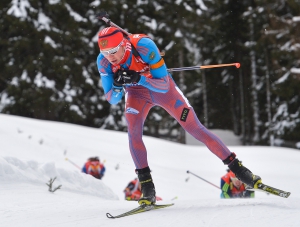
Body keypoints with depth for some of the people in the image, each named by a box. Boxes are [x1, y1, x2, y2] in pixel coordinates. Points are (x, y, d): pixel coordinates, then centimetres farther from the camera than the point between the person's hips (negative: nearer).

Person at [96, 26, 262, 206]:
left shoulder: (144, 46, -36)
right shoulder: (103, 61, -25)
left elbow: (164, 85, -30)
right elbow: (112, 100, -17)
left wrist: (138, 78, -46)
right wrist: (117, 85, -39)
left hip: (162, 87, -2)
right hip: (136, 93, 2)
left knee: (195, 128, -4)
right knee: (133, 131, -23)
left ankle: (236, 167, 5)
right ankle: (147, 186, -16)